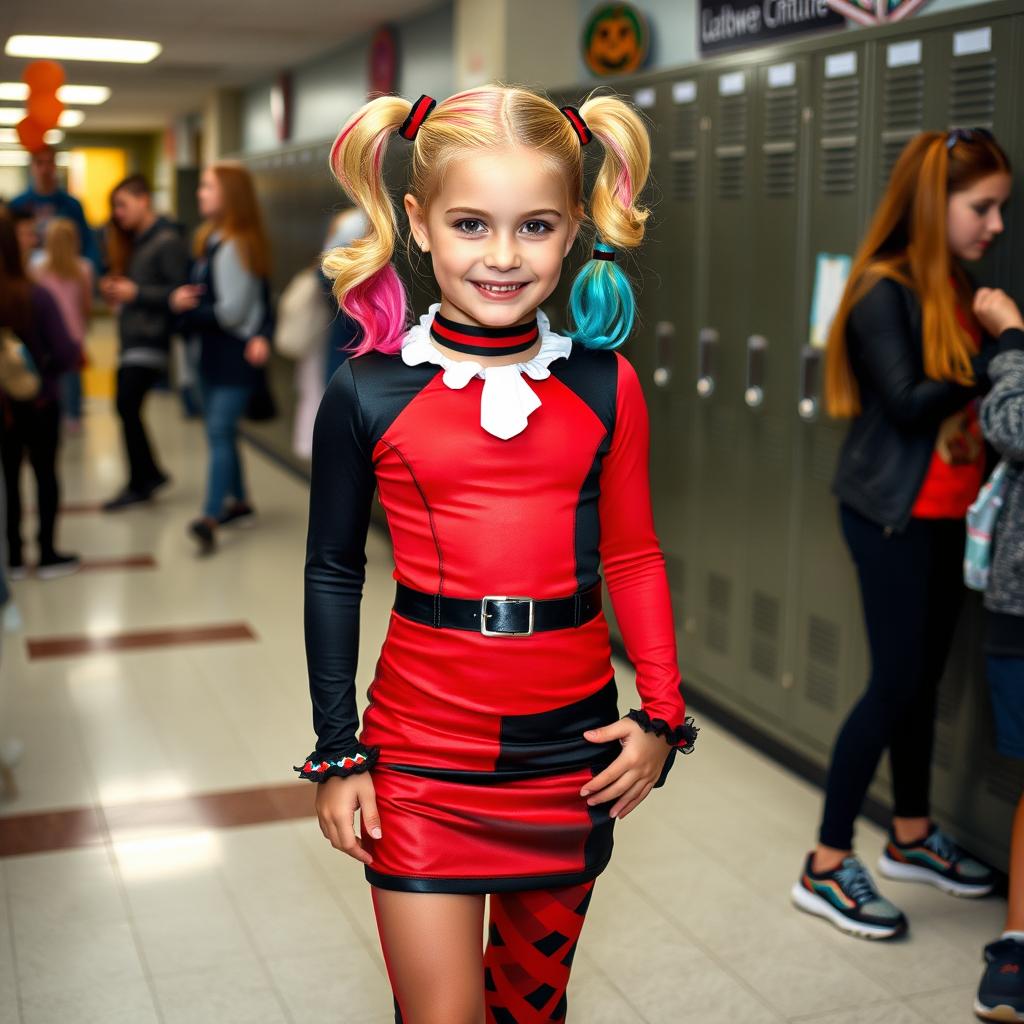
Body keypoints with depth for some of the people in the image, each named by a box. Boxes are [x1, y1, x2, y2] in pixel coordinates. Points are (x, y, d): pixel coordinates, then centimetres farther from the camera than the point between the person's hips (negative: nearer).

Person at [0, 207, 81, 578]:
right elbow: (65, 352, -20)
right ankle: (48, 555, 20)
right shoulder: (34, 295, -19)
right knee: (45, 475, 14)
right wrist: (47, 375, -1)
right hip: (38, 404, -2)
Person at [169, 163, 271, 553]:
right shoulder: (209, 240, 11)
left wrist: (189, 310, -9)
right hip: (212, 352, 9)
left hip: (236, 354, -9)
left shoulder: (237, 246, -15)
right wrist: (181, 299, -13)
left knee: (220, 432, -14)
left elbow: (232, 310, -18)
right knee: (220, 431, 16)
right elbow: (198, 292, 10)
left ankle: (211, 518, -19)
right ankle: (238, 500, 30)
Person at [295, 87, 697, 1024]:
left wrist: (661, 714, 0)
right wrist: (338, 755, 1)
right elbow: (333, 571, 1)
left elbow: (632, 554, 7)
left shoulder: (604, 386, -2)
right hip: (421, 750, -2)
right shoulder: (369, 393, -7)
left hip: (571, 744, 2)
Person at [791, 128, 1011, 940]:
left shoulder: (955, 287, 11)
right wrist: (998, 361, -21)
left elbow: (971, 398, 7)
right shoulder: (885, 290, -13)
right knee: (896, 681, -5)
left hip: (946, 512, 8)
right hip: (895, 513, -8)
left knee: (925, 674, 15)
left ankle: (912, 836, 31)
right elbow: (908, 402, -21)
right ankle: (827, 866, 6)